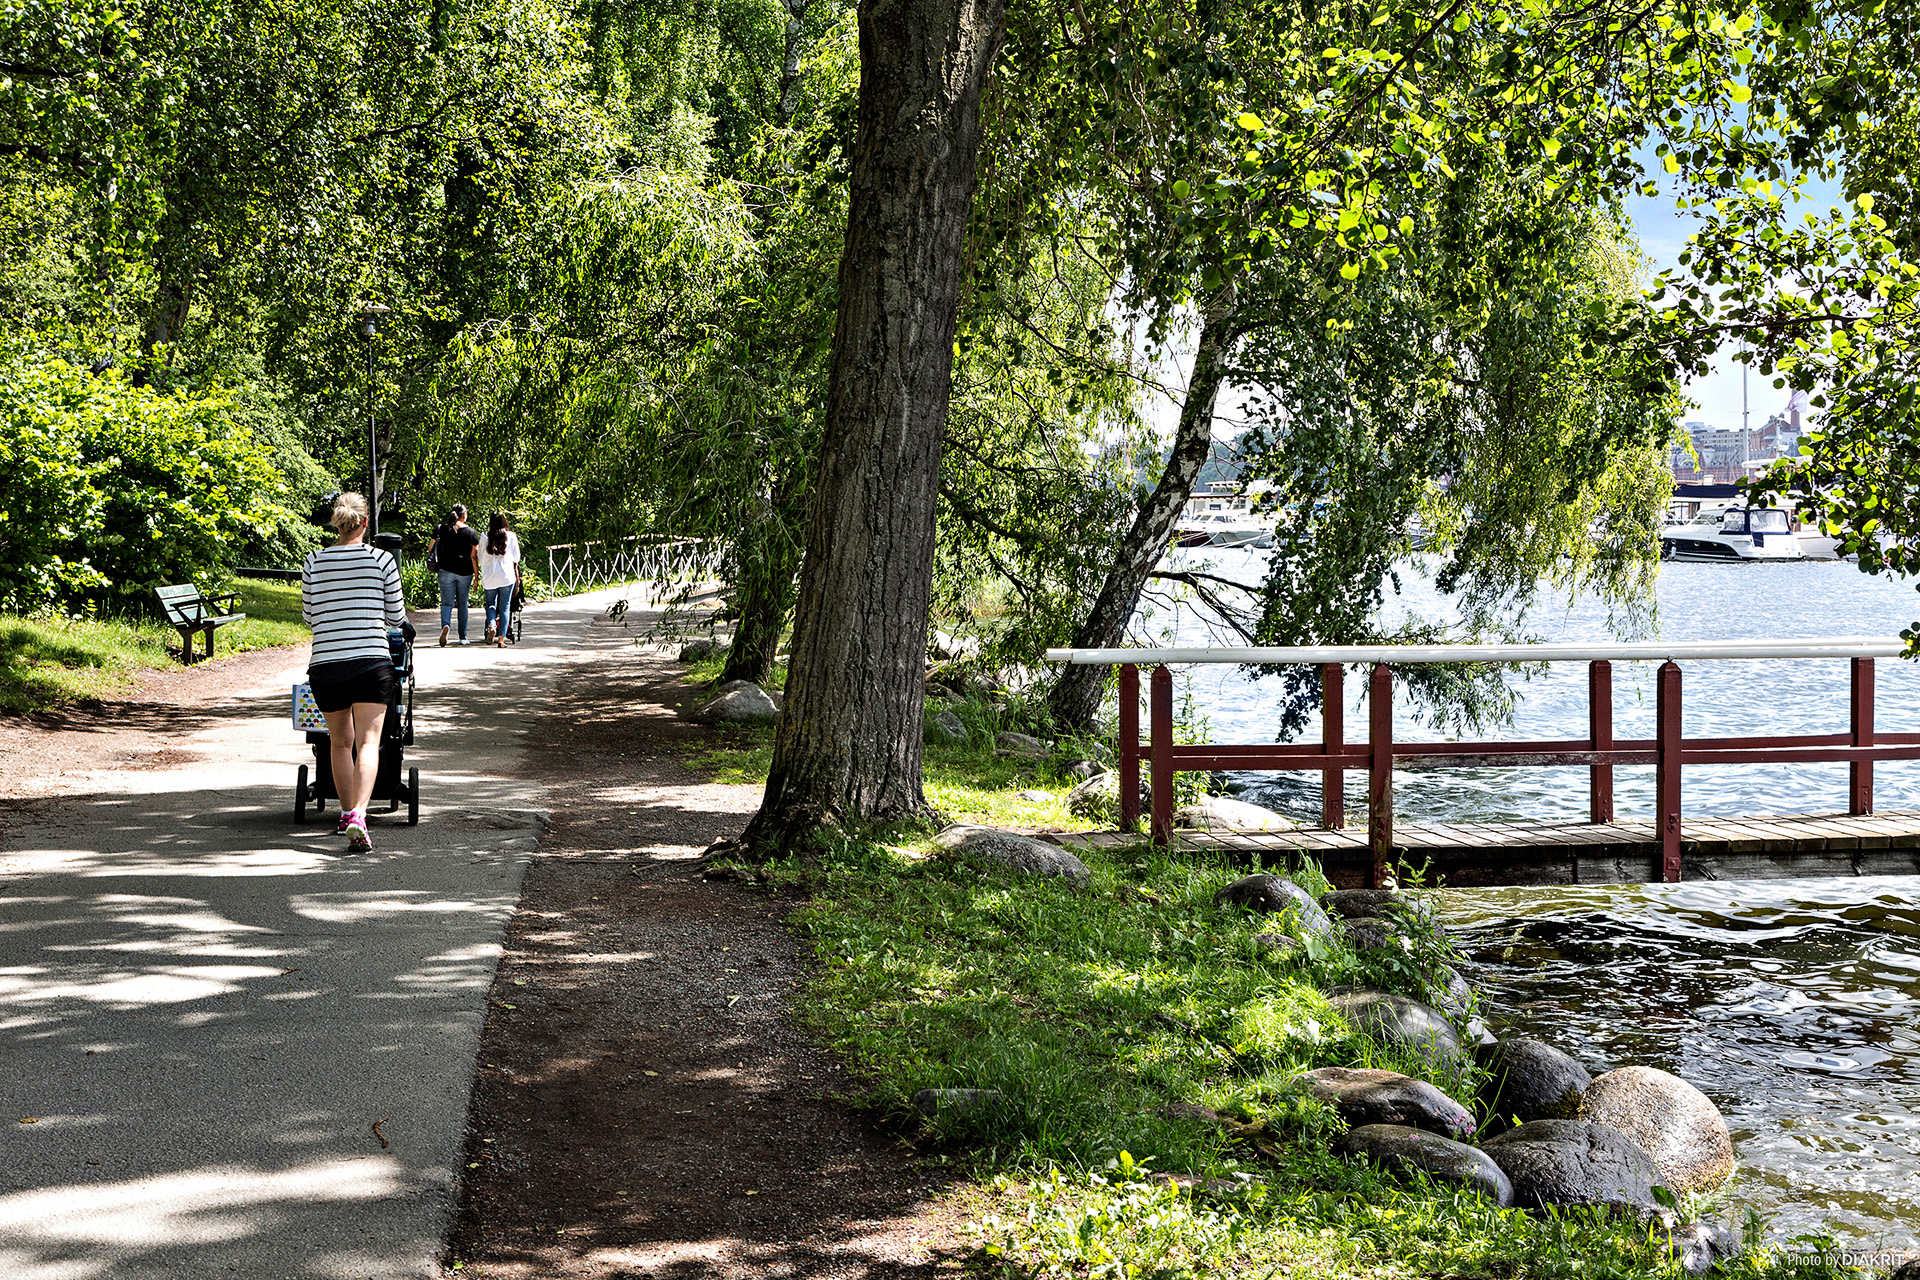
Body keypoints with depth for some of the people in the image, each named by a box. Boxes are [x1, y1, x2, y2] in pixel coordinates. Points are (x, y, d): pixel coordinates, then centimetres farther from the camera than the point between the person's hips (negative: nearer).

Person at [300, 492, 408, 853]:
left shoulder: (313, 563, 4)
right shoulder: (381, 559, -1)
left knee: (341, 742, 19)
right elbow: (395, 615, 6)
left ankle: (347, 813, 31)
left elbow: (309, 616, 14)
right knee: (367, 742, -6)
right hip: (372, 660, -2)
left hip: (325, 663, 3)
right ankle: (358, 815, -24)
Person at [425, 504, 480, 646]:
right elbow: (474, 556, -2)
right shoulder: (471, 532, 0)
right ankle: (463, 636, 15)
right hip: (465, 572, 0)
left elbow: (430, 549, 6)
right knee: (462, 604, 11)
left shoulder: (441, 529, 3)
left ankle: (445, 625, -30)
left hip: (446, 570, 0)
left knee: (446, 603, 0)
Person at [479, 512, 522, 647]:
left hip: (489, 576, 1)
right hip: (507, 576, -1)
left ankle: (491, 626, -12)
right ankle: (501, 639, 0)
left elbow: (480, 557, 7)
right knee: (505, 607, 5)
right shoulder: (511, 536, 0)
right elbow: (516, 557, 8)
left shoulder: (485, 537, 0)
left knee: (490, 604, 16)